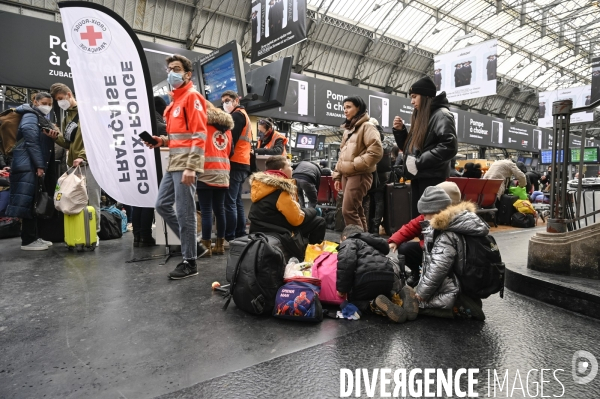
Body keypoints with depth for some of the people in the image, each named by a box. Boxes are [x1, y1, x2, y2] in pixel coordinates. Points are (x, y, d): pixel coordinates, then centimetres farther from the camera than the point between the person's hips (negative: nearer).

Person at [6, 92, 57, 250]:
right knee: (27, 201, -9)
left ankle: (33, 237, 17)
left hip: (34, 165, 10)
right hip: (28, 165, -10)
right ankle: (27, 241, -6)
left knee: (33, 202, 11)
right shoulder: (30, 116, -5)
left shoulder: (42, 119, 23)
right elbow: (31, 142, -15)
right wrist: (39, 165, -18)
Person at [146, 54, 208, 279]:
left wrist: (190, 167, -22)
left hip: (185, 164, -10)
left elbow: (199, 135, -16)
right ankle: (194, 246, 21)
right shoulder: (176, 100, 21)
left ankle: (189, 262, 7)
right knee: (162, 205, 12)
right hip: (174, 163, 10)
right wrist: (163, 141, 9)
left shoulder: (192, 97, -6)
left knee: (184, 212, -6)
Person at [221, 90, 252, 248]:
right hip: (243, 164, 10)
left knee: (229, 202, -10)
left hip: (235, 163, -10)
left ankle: (229, 238, -9)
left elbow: (231, 139, -14)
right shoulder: (243, 115, 26)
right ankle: (240, 235, 14)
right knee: (237, 202, 11)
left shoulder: (237, 115, -3)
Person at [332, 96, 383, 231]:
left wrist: (355, 164, -16)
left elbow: (376, 151, -19)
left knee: (348, 210, -13)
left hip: (359, 175, -8)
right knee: (357, 211, 11)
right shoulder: (347, 129, 20)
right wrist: (337, 175, 16)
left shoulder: (367, 126, -6)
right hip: (347, 175, 9)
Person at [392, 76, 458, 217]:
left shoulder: (441, 114, -5)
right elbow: (409, 148, 24)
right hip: (417, 178, 8)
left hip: (432, 178, -8)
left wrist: (420, 162, -18)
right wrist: (400, 130, 9)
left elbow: (449, 146, -19)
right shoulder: (420, 117, 20)